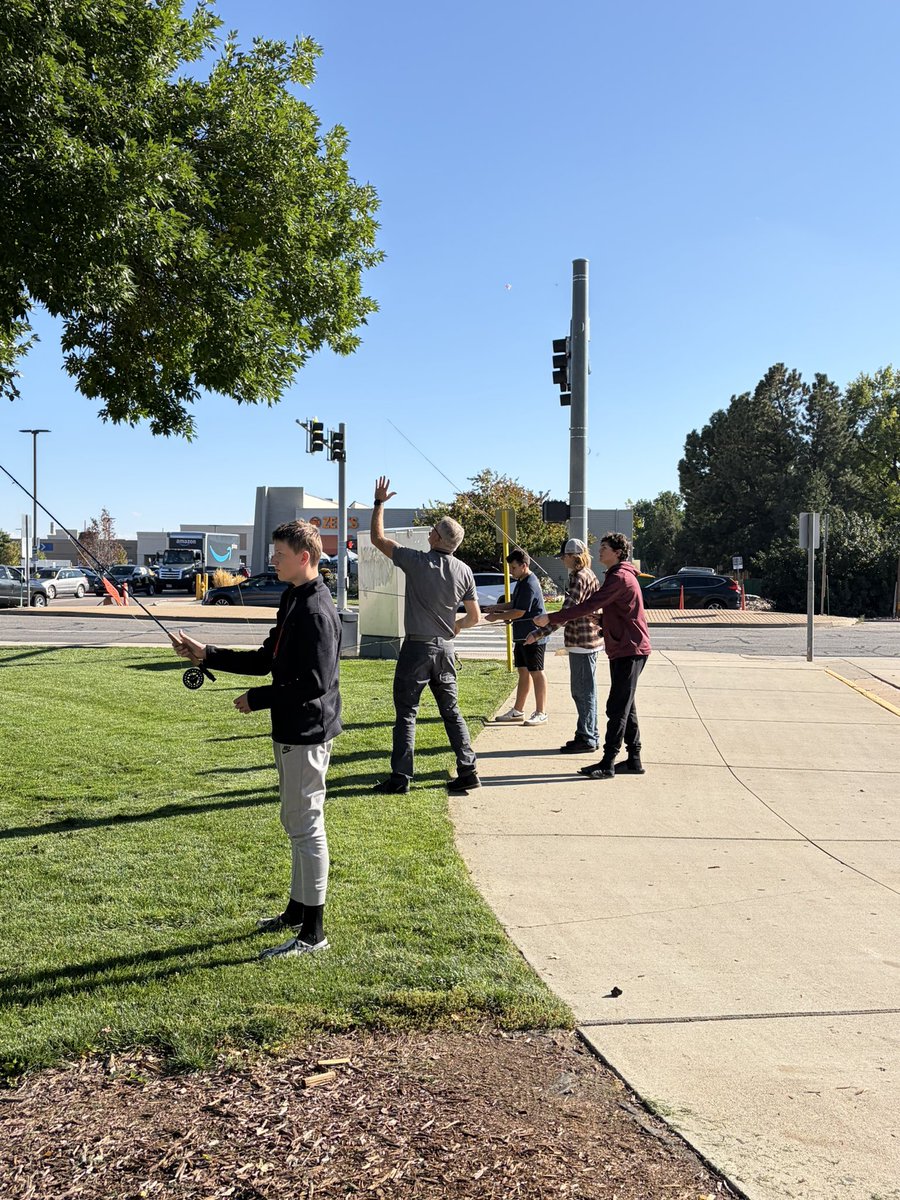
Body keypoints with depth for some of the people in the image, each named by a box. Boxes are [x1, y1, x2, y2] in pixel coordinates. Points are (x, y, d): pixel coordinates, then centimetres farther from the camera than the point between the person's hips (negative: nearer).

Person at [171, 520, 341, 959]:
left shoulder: (317, 612, -20)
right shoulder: (292, 601, 12)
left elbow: (315, 683, -26)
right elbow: (266, 659, 16)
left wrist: (257, 699, -17)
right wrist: (207, 655, 9)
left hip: (307, 734, -11)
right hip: (290, 731, 11)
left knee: (306, 827, -3)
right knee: (296, 822, 20)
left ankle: (312, 933, 8)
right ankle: (297, 911, 35)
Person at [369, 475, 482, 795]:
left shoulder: (417, 561, -11)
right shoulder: (464, 571, 1)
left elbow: (378, 538, -1)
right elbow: (474, 617, 6)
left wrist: (379, 502, 10)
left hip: (417, 648, -5)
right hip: (446, 649, 5)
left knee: (406, 713, 1)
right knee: (451, 711, 13)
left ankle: (400, 777, 2)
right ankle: (468, 771, 13)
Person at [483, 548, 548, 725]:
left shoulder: (530, 585, -19)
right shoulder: (522, 582, 13)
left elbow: (519, 612, -21)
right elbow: (515, 603, 24)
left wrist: (497, 616, -10)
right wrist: (497, 607, 9)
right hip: (522, 635, 10)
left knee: (536, 672, -4)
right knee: (523, 671, 14)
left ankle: (541, 713, 3)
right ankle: (518, 711, 21)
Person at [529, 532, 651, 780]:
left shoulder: (619, 577, -16)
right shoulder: (620, 576, 18)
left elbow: (589, 606, -24)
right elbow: (595, 606, 21)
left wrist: (551, 618, -24)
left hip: (629, 650, -11)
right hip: (626, 649, 11)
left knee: (617, 708, -8)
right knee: (626, 707, 13)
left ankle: (608, 763, -6)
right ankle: (634, 759, 19)